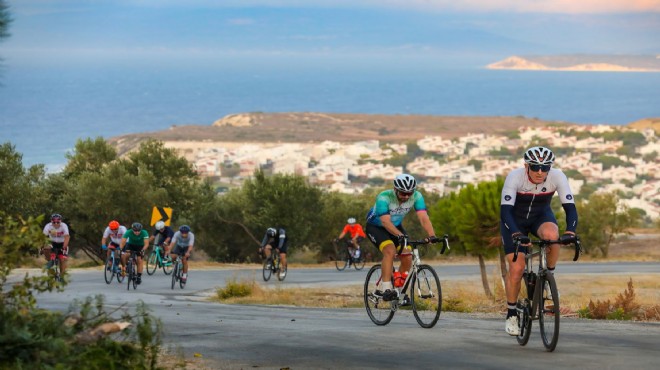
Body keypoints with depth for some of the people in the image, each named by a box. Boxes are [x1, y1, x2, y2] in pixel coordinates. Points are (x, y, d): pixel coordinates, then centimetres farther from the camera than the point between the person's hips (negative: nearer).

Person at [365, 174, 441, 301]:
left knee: (407, 258, -10)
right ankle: (386, 289, -30)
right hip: (375, 227, -5)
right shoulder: (384, 198, -34)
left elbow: (423, 218, -32)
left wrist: (432, 235, -48)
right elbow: (385, 222, -44)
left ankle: (397, 291, 9)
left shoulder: (416, 196, -22)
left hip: (396, 226, 5)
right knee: (390, 250, -31)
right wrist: (400, 236, -59)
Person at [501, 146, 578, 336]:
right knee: (517, 268, -14)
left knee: (551, 235, -35)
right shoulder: (515, 177, -31)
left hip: (541, 216, 1)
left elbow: (570, 207, -30)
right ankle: (511, 315, 7)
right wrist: (516, 234, -53)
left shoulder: (557, 177, -26)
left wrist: (570, 232, -48)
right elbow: (505, 210, -37)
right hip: (515, 220, -1)